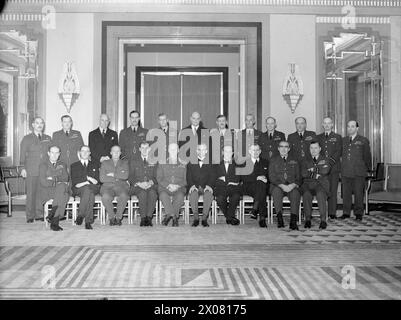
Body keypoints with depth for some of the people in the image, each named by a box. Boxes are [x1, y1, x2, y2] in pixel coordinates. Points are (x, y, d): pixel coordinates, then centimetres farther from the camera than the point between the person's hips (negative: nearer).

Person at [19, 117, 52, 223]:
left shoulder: (48, 138, 15)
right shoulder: (26, 139, 8)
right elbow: (22, 155, 5)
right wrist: (23, 168, -4)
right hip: (31, 171, -2)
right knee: (31, 193, 0)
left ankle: (39, 215, 9)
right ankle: (30, 216, 8)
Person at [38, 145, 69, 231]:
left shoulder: (62, 165, 23)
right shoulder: (43, 165, 13)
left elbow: (65, 178, 6)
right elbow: (43, 182, -2)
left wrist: (53, 178, -9)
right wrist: (57, 183, -8)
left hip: (61, 189, 3)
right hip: (47, 192, -3)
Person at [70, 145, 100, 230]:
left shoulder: (95, 164, 24)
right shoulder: (74, 165, 19)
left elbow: (97, 179, 13)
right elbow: (74, 181, 5)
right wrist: (88, 180, -9)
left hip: (93, 188, 1)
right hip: (78, 189, -1)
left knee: (88, 190, -37)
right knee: (90, 194, -36)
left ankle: (80, 215, -33)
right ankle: (88, 220, -36)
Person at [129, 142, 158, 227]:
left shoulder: (154, 162, 20)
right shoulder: (133, 161, 17)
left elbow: (156, 177, 12)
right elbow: (130, 177, 8)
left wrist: (151, 182, -11)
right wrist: (138, 183, -12)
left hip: (151, 186, 1)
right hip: (137, 186, -1)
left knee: (152, 193, -36)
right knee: (142, 193, -36)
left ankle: (149, 217, -33)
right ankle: (143, 218, -32)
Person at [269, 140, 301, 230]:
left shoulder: (294, 160, 17)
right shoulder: (274, 161, 13)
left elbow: (298, 176, 11)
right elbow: (271, 176, 2)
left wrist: (293, 185, -11)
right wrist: (282, 185, -15)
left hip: (292, 186, 1)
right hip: (277, 186, -1)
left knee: (296, 193, -32)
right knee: (277, 192, -35)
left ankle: (293, 221, -35)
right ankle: (279, 219, -34)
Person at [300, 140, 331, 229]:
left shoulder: (325, 160, 16)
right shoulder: (306, 160, 20)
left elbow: (325, 170, -5)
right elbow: (303, 173, 4)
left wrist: (312, 169, 0)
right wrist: (315, 174, -5)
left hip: (322, 184, -1)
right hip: (308, 184, 1)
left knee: (320, 194, -36)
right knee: (306, 194, -34)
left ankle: (323, 220, -31)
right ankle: (308, 219, -27)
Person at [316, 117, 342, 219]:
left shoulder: (337, 137, 12)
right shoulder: (318, 137, 18)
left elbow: (339, 152, 2)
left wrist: (331, 161, -13)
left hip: (334, 167, -1)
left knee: (333, 191, -4)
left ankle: (332, 213, 0)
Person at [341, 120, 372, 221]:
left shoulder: (363, 141, 4)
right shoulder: (343, 140, 13)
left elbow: (367, 156, 8)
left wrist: (368, 169, 11)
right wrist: (341, 168, 14)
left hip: (359, 172, -3)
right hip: (345, 172, 3)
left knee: (358, 193, 0)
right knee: (346, 193, 5)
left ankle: (358, 213, 11)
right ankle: (346, 213, 15)